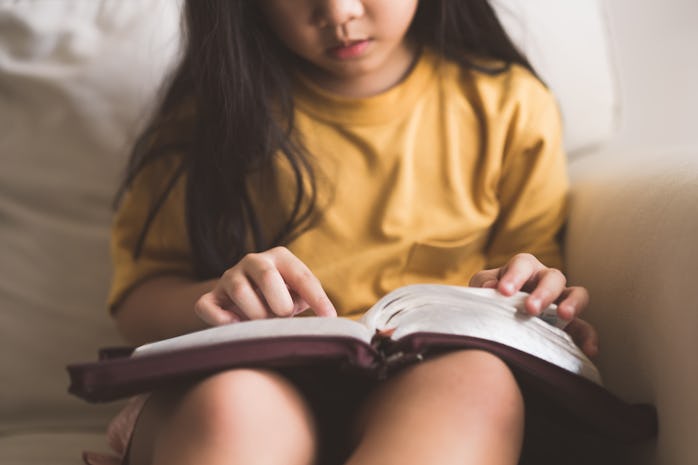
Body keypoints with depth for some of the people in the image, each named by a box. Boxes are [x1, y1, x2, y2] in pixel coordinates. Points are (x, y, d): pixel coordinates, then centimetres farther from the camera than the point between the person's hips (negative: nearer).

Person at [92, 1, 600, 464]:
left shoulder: (509, 105, 9)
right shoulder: (211, 107, 8)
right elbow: (138, 296, 8)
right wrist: (217, 298, -15)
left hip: (429, 400, 2)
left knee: (478, 379, -35)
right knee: (234, 402, -38)